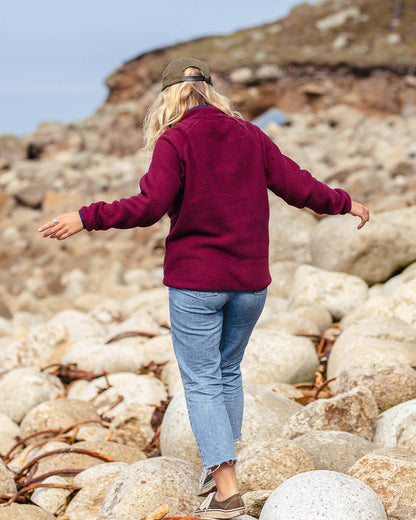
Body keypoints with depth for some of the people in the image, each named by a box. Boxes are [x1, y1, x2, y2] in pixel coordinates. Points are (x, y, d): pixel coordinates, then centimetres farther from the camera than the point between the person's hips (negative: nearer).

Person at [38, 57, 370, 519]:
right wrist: (344, 203, 20)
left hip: (195, 281, -5)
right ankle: (218, 466, 29)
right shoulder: (250, 136, 5)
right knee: (228, 371, 21)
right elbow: (298, 187, 4)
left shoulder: (175, 142, -9)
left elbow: (149, 207, -18)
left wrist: (86, 218, -13)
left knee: (201, 382, 1)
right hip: (249, 280, 5)